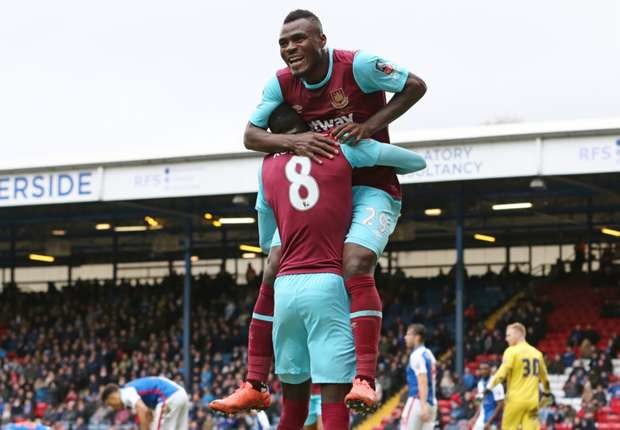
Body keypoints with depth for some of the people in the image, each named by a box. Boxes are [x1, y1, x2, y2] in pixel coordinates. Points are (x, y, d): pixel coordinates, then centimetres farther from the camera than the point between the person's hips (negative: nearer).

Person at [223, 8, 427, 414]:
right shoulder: (281, 83, -3)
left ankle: (365, 381, -32)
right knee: (275, 271, 0)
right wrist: (293, 141, -23)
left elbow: (416, 86, -11)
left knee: (356, 265, -30)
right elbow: (251, 136, -3)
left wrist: (369, 126, -22)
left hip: (371, 188, -6)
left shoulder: (358, 65, -18)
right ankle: (255, 384, 7)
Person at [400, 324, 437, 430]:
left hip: (418, 401, -9)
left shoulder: (417, 355, -10)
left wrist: (423, 406, -28)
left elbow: (423, 382, -20)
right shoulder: (429, 355, 18)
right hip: (431, 402, 9)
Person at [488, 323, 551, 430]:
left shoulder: (512, 351, -6)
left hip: (516, 399, -5)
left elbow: (503, 372, -15)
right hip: (532, 400, 5)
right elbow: (544, 376, 25)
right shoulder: (537, 353, 14)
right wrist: (547, 392, 40)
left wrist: (490, 386, -11)